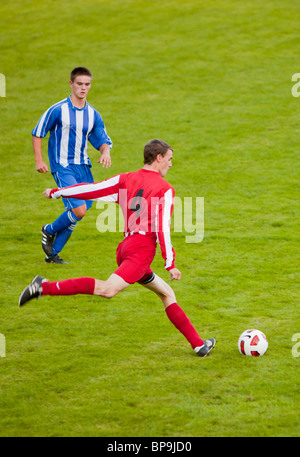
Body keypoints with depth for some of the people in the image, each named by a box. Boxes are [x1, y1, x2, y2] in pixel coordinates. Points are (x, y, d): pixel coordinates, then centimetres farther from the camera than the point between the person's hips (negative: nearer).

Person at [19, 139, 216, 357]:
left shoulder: (125, 180, 16)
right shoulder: (165, 189, -1)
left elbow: (91, 189, 16)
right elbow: (163, 228, -9)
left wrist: (56, 192, 27)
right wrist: (170, 264, -7)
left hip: (126, 247, 9)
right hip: (142, 249, -9)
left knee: (166, 293, 17)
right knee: (108, 289, -25)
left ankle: (198, 343, 17)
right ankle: (45, 287, -32)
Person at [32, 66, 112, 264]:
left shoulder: (93, 114, 6)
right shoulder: (58, 110, -9)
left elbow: (103, 140, 13)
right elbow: (37, 133, 0)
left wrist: (105, 152, -10)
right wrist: (39, 160, -5)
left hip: (83, 167, 6)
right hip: (62, 167, -6)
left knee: (75, 212, 5)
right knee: (79, 210, -18)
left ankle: (53, 253, 21)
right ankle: (49, 231, 10)